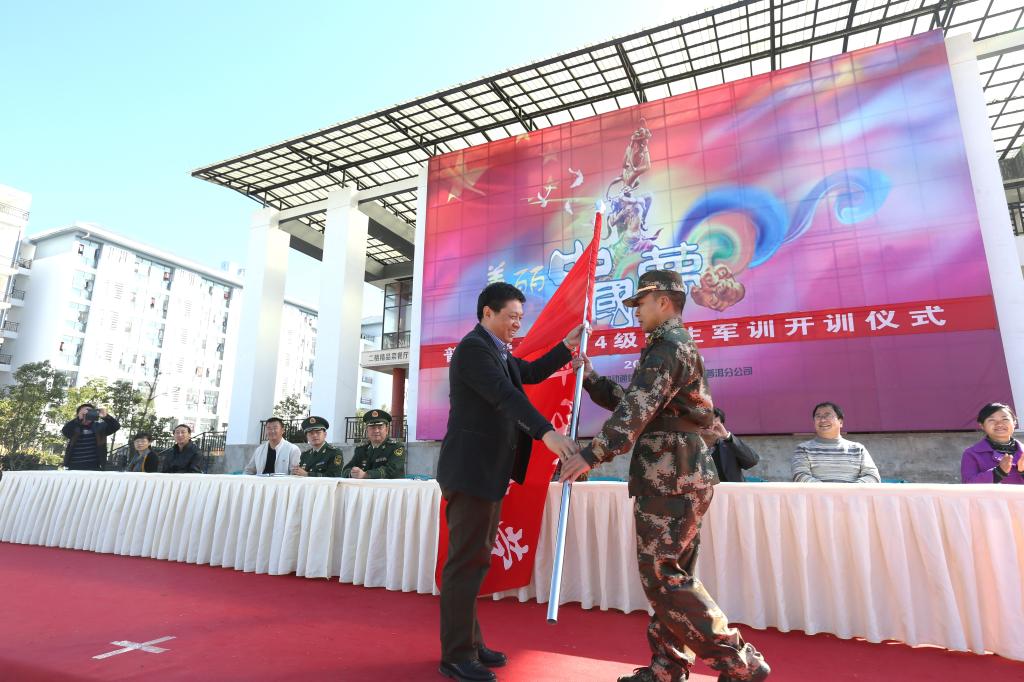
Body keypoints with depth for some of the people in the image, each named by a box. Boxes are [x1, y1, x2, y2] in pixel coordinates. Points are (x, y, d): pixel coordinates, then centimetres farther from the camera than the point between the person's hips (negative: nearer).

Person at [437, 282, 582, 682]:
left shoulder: (497, 352, 17)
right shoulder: (474, 347, -15)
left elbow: (530, 373, 24)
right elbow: (505, 395, -28)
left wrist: (568, 346, 14)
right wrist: (546, 432, -38)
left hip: (488, 470, 10)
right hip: (471, 470, -10)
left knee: (475, 559, 15)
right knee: (467, 560, -4)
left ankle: (470, 643, 27)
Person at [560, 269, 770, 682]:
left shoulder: (669, 347, -13)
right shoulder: (674, 346, 20)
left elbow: (635, 410, -25)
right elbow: (630, 399, 21)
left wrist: (590, 455, -27)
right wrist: (589, 377, 15)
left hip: (670, 479, -10)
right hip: (679, 477, 10)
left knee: (662, 576, -3)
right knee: (670, 575, 14)